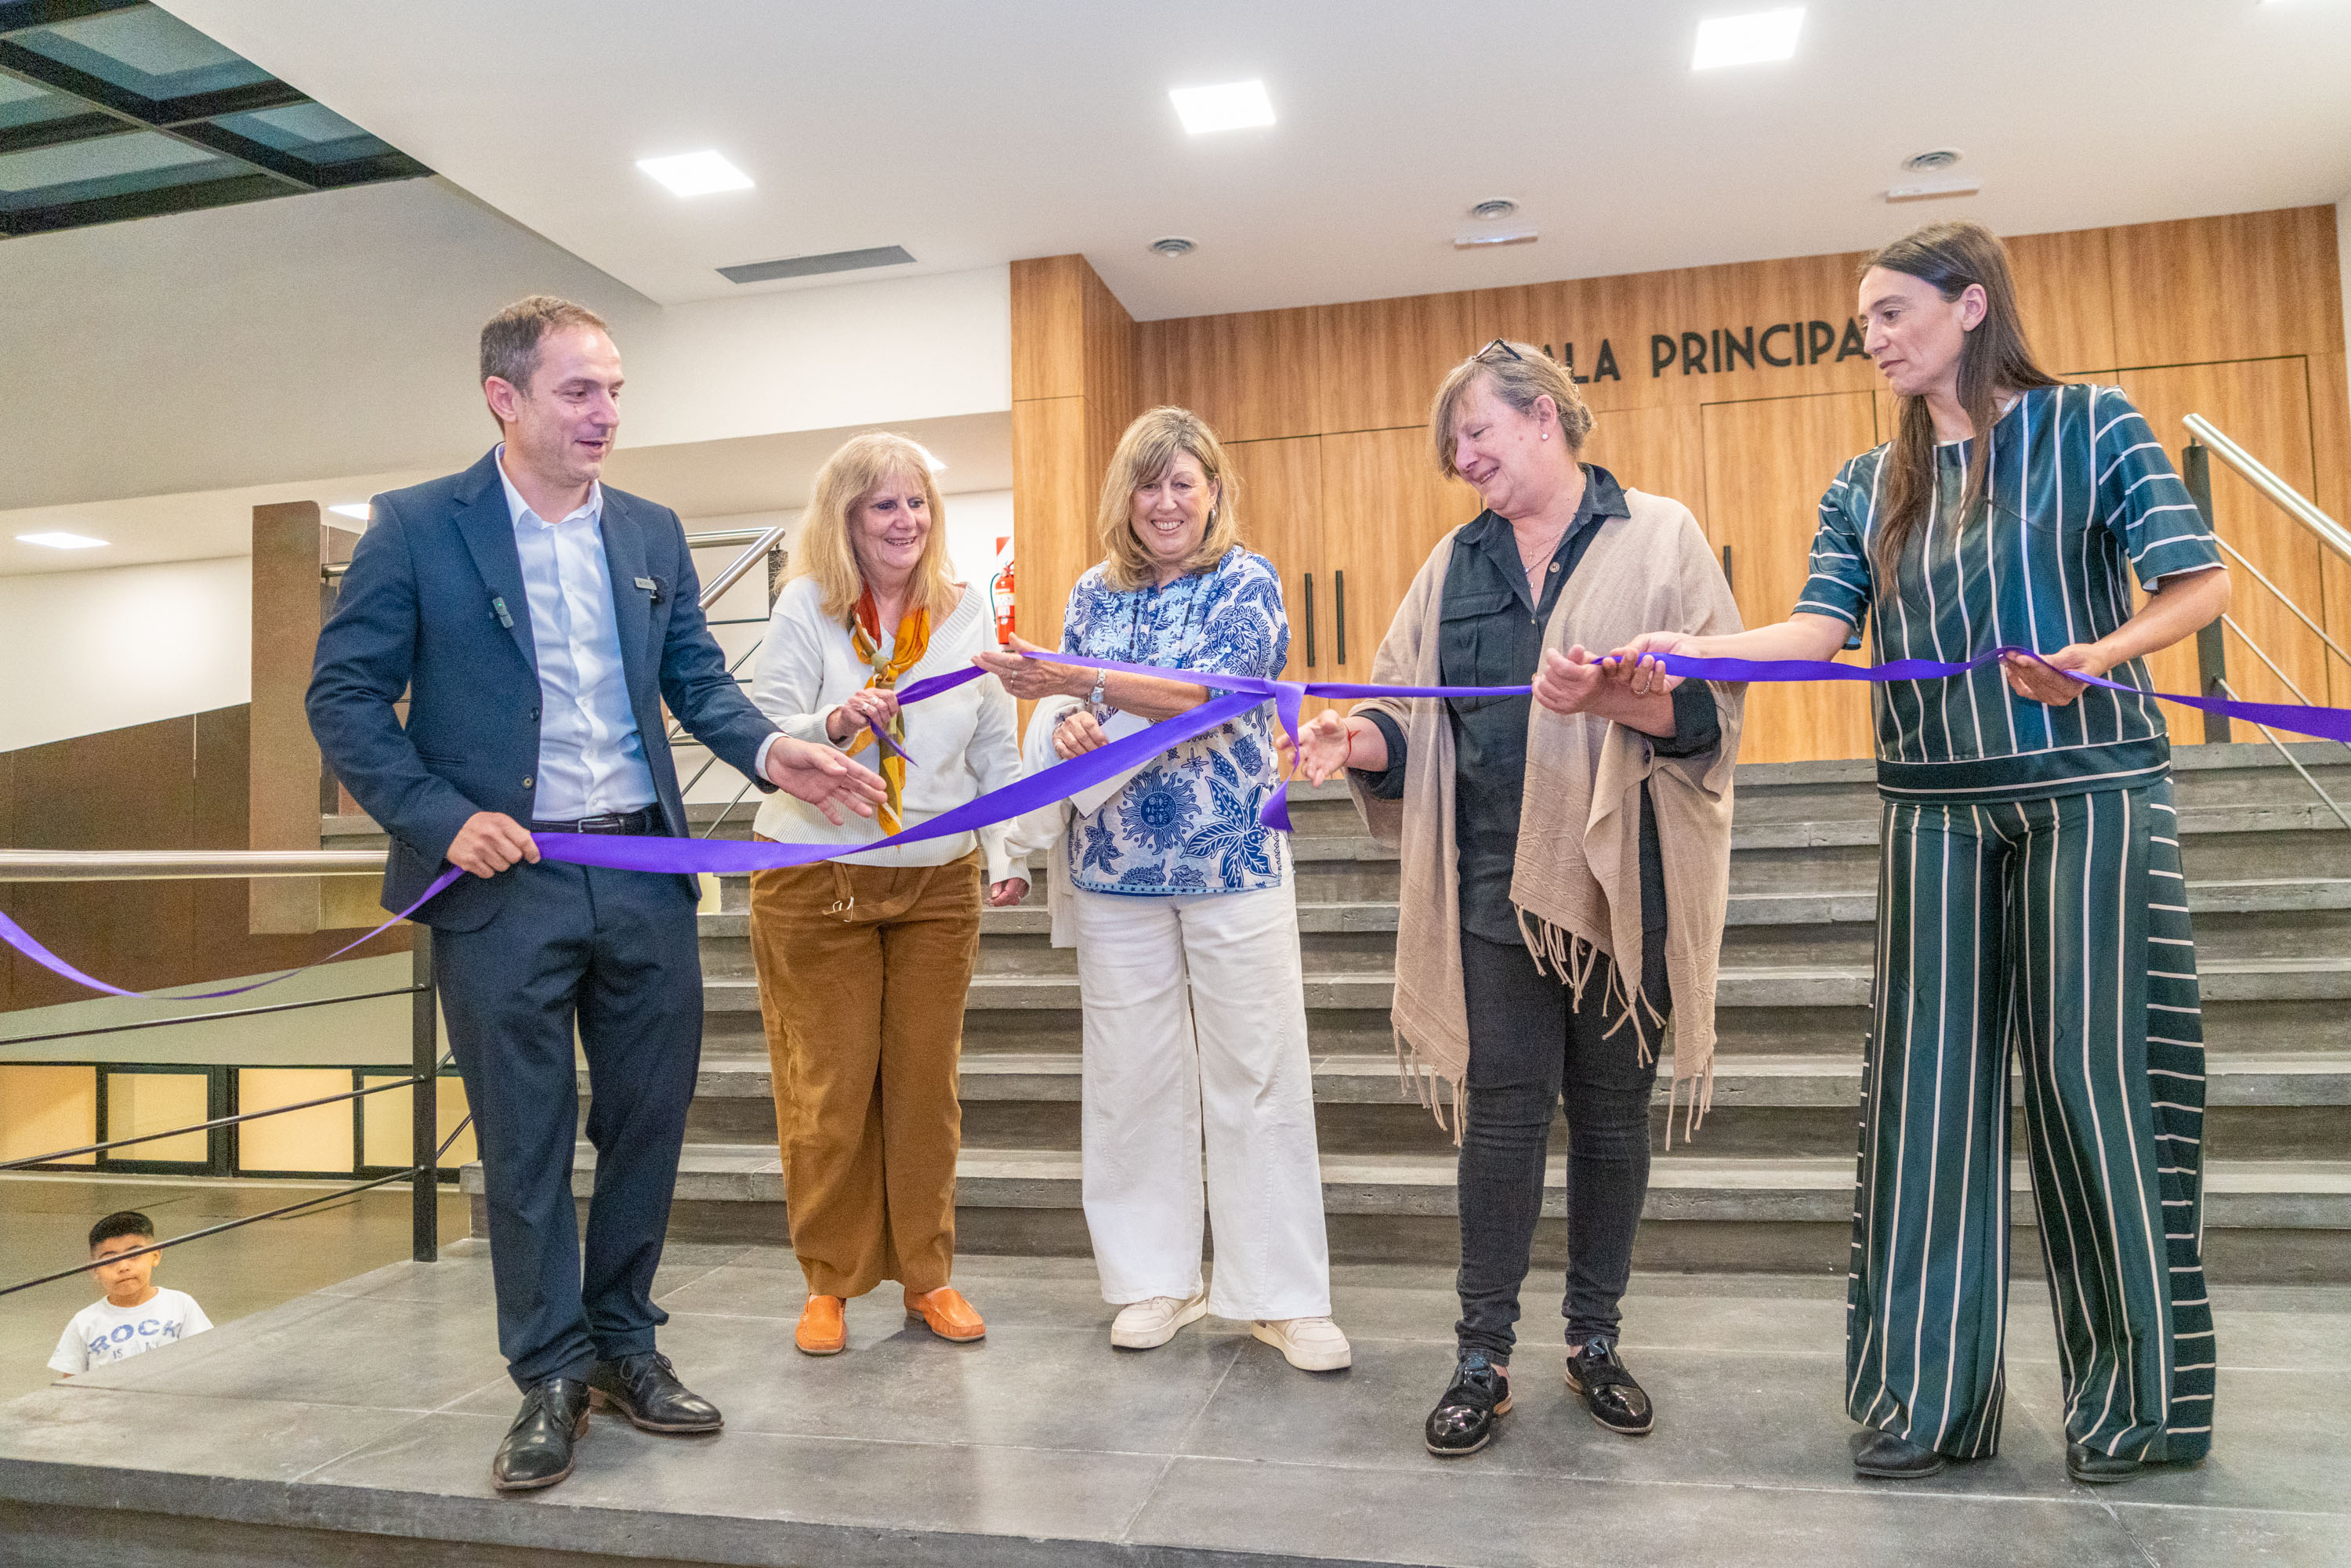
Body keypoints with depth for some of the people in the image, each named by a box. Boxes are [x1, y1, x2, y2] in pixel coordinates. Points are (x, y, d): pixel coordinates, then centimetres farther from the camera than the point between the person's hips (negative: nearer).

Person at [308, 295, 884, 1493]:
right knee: (526, 1140, 6)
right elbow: (345, 697, -2)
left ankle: (624, 1343, 29)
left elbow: (698, 678, 11)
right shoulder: (415, 527, -1)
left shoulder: (651, 534, 11)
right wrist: (440, 816, -14)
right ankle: (550, 1375, 22)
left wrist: (771, 752, -8)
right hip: (502, 881, -3)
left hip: (644, 877, 4)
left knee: (649, 1122, 10)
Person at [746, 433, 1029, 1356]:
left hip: (938, 879, 2)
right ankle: (828, 1283, 21)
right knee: (828, 1089, 3)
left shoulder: (967, 611, 5)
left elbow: (997, 748, 9)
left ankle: (927, 1275, 24)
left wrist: (1005, 851, 0)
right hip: (815, 880, -2)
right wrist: (833, 723, -27)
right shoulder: (805, 607, -3)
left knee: (926, 1083, 9)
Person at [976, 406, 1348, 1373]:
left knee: (1259, 1074, -1)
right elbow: (1059, 706, 14)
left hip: (1233, 864, -3)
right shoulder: (1094, 594, 12)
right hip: (1115, 868, 4)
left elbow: (1210, 693, -17)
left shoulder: (1247, 584, -1)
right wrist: (1067, 721, -11)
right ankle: (1158, 1279, 22)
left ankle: (1284, 1297, 11)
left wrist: (1077, 681, -25)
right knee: (1132, 1076, 7)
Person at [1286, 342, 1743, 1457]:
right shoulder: (1456, 564, 13)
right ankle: (1483, 1357, 14)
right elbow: (1414, 716, 8)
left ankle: (1594, 1339, 27)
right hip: (1497, 879, 2)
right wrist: (1361, 740, -13)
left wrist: (1616, 699, -26)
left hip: (1625, 879, -1)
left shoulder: (1658, 536, 3)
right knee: (1503, 1112, 2)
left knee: (1613, 1111, 10)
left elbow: (1713, 703, -7)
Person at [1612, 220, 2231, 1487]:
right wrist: (1683, 652, -16)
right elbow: (1820, 630, 0)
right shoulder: (1869, 488, 12)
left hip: (2091, 794, -3)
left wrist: (2102, 654, -21)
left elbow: (2199, 582, -2)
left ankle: (2135, 1398, 18)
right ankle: (1931, 1393, 15)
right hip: (1936, 810, 4)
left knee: (2093, 1075, -1)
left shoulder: (2090, 428, 2)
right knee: (1930, 1082, 3)